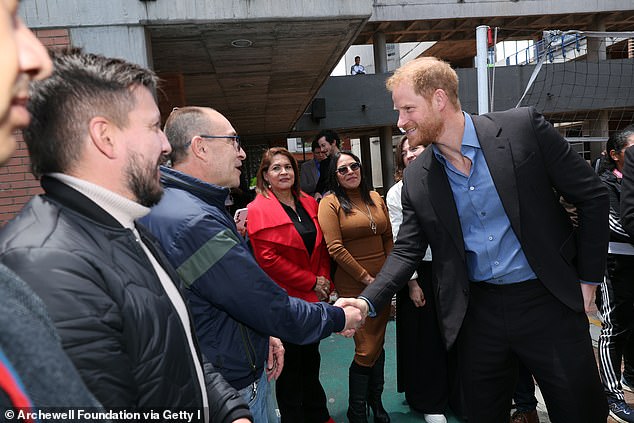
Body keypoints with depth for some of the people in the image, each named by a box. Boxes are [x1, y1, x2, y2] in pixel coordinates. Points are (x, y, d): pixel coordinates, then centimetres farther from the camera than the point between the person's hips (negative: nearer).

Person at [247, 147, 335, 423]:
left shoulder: (308, 203, 7)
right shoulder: (258, 210, -12)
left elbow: (321, 246, 11)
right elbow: (268, 259, -18)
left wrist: (324, 280, -3)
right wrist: (311, 282, -15)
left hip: (314, 297, 6)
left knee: (311, 359, 21)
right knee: (290, 364, 10)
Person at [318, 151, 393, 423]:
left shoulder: (375, 198, 10)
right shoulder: (330, 203, -7)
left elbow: (388, 238, 13)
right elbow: (336, 248, -14)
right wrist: (366, 278, -13)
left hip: (382, 281, 6)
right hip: (354, 286, -5)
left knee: (379, 343, 16)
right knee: (367, 349, 0)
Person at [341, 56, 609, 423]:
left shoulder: (523, 127, -10)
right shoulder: (417, 178, -2)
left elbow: (593, 196, -3)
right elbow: (407, 251, 1)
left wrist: (588, 279, -2)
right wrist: (367, 302, -13)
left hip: (549, 301, -2)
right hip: (478, 311, 3)